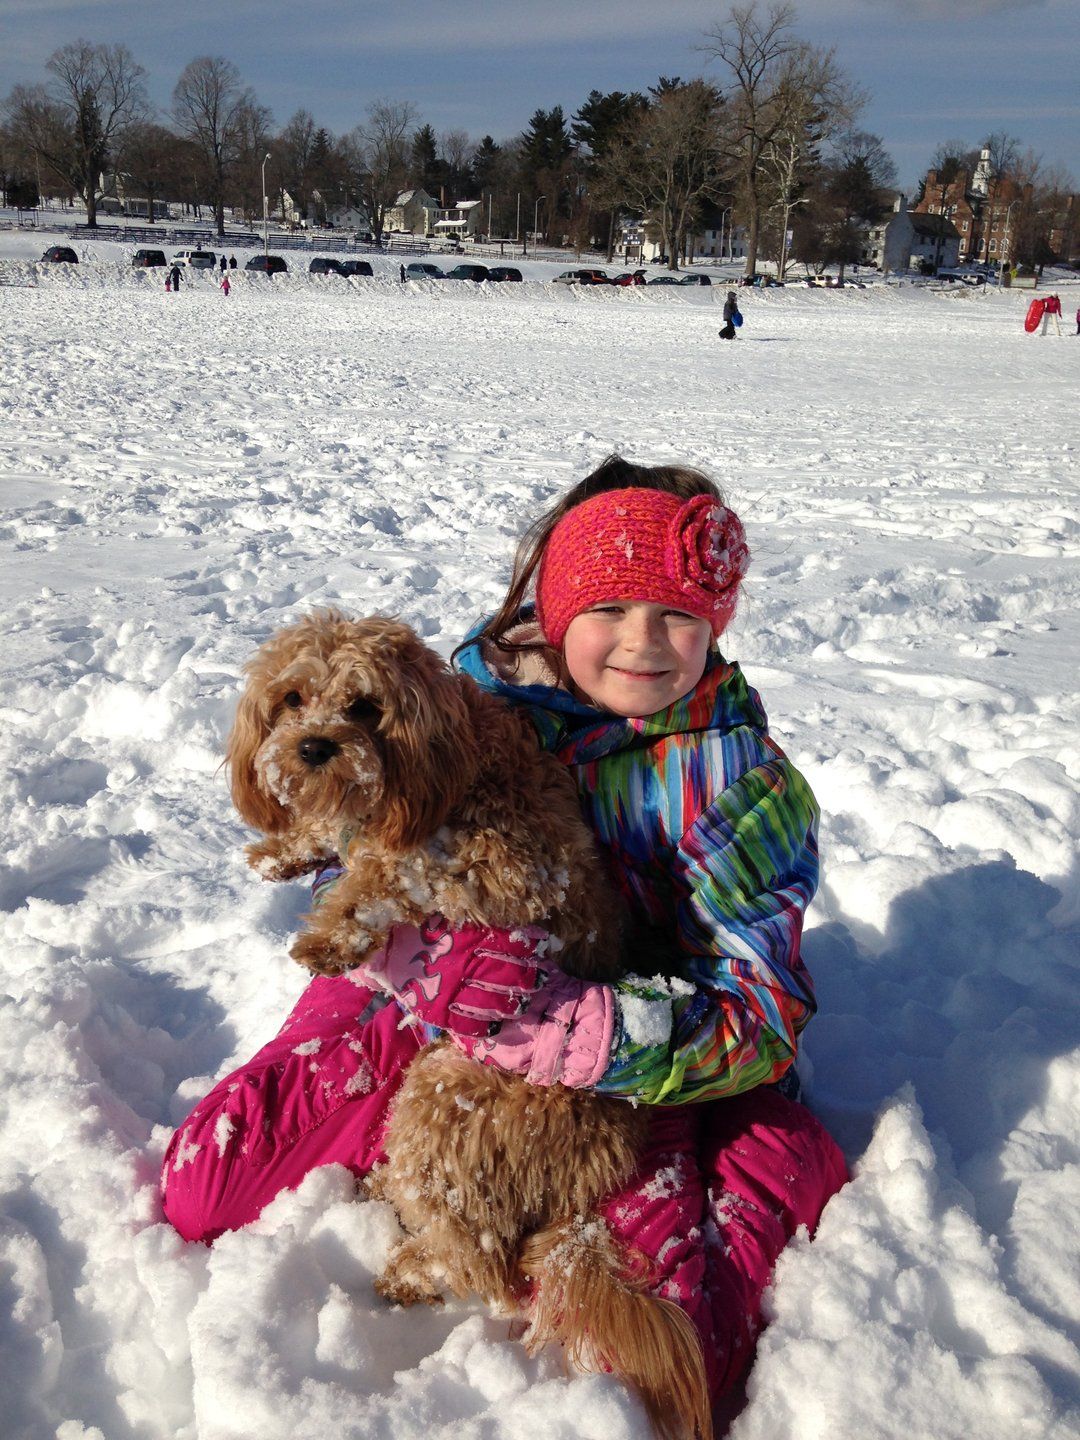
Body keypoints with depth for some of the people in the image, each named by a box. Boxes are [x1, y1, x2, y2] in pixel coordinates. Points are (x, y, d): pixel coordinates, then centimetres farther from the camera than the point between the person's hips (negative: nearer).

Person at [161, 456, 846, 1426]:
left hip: (633, 1053, -3)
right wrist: (415, 959, -28)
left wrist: (566, 1028, -38)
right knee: (206, 1190, -7)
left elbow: (763, 1018, -22)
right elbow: (352, 864, -4)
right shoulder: (488, 693, -10)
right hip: (434, 1014, 3)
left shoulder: (735, 776, -16)